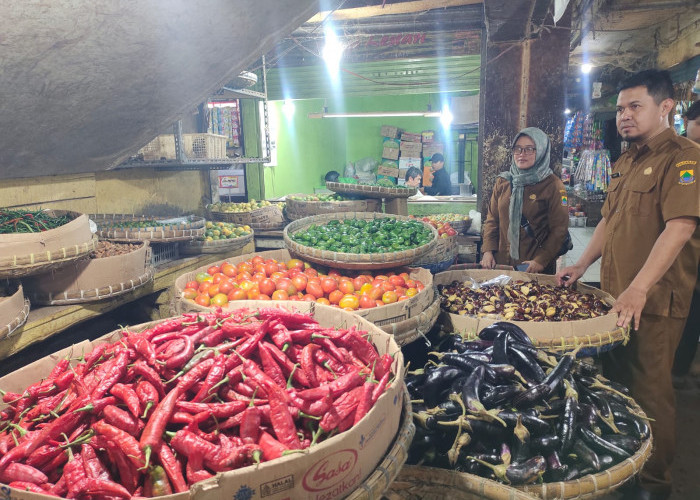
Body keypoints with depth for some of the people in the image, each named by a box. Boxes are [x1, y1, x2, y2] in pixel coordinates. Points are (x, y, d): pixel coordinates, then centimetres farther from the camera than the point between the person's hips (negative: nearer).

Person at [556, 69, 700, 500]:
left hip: (655, 301, -8)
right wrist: (583, 264, 13)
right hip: (613, 293, 8)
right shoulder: (625, 163, 15)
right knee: (615, 379, 18)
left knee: (650, 390, 3)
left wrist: (639, 289, -28)